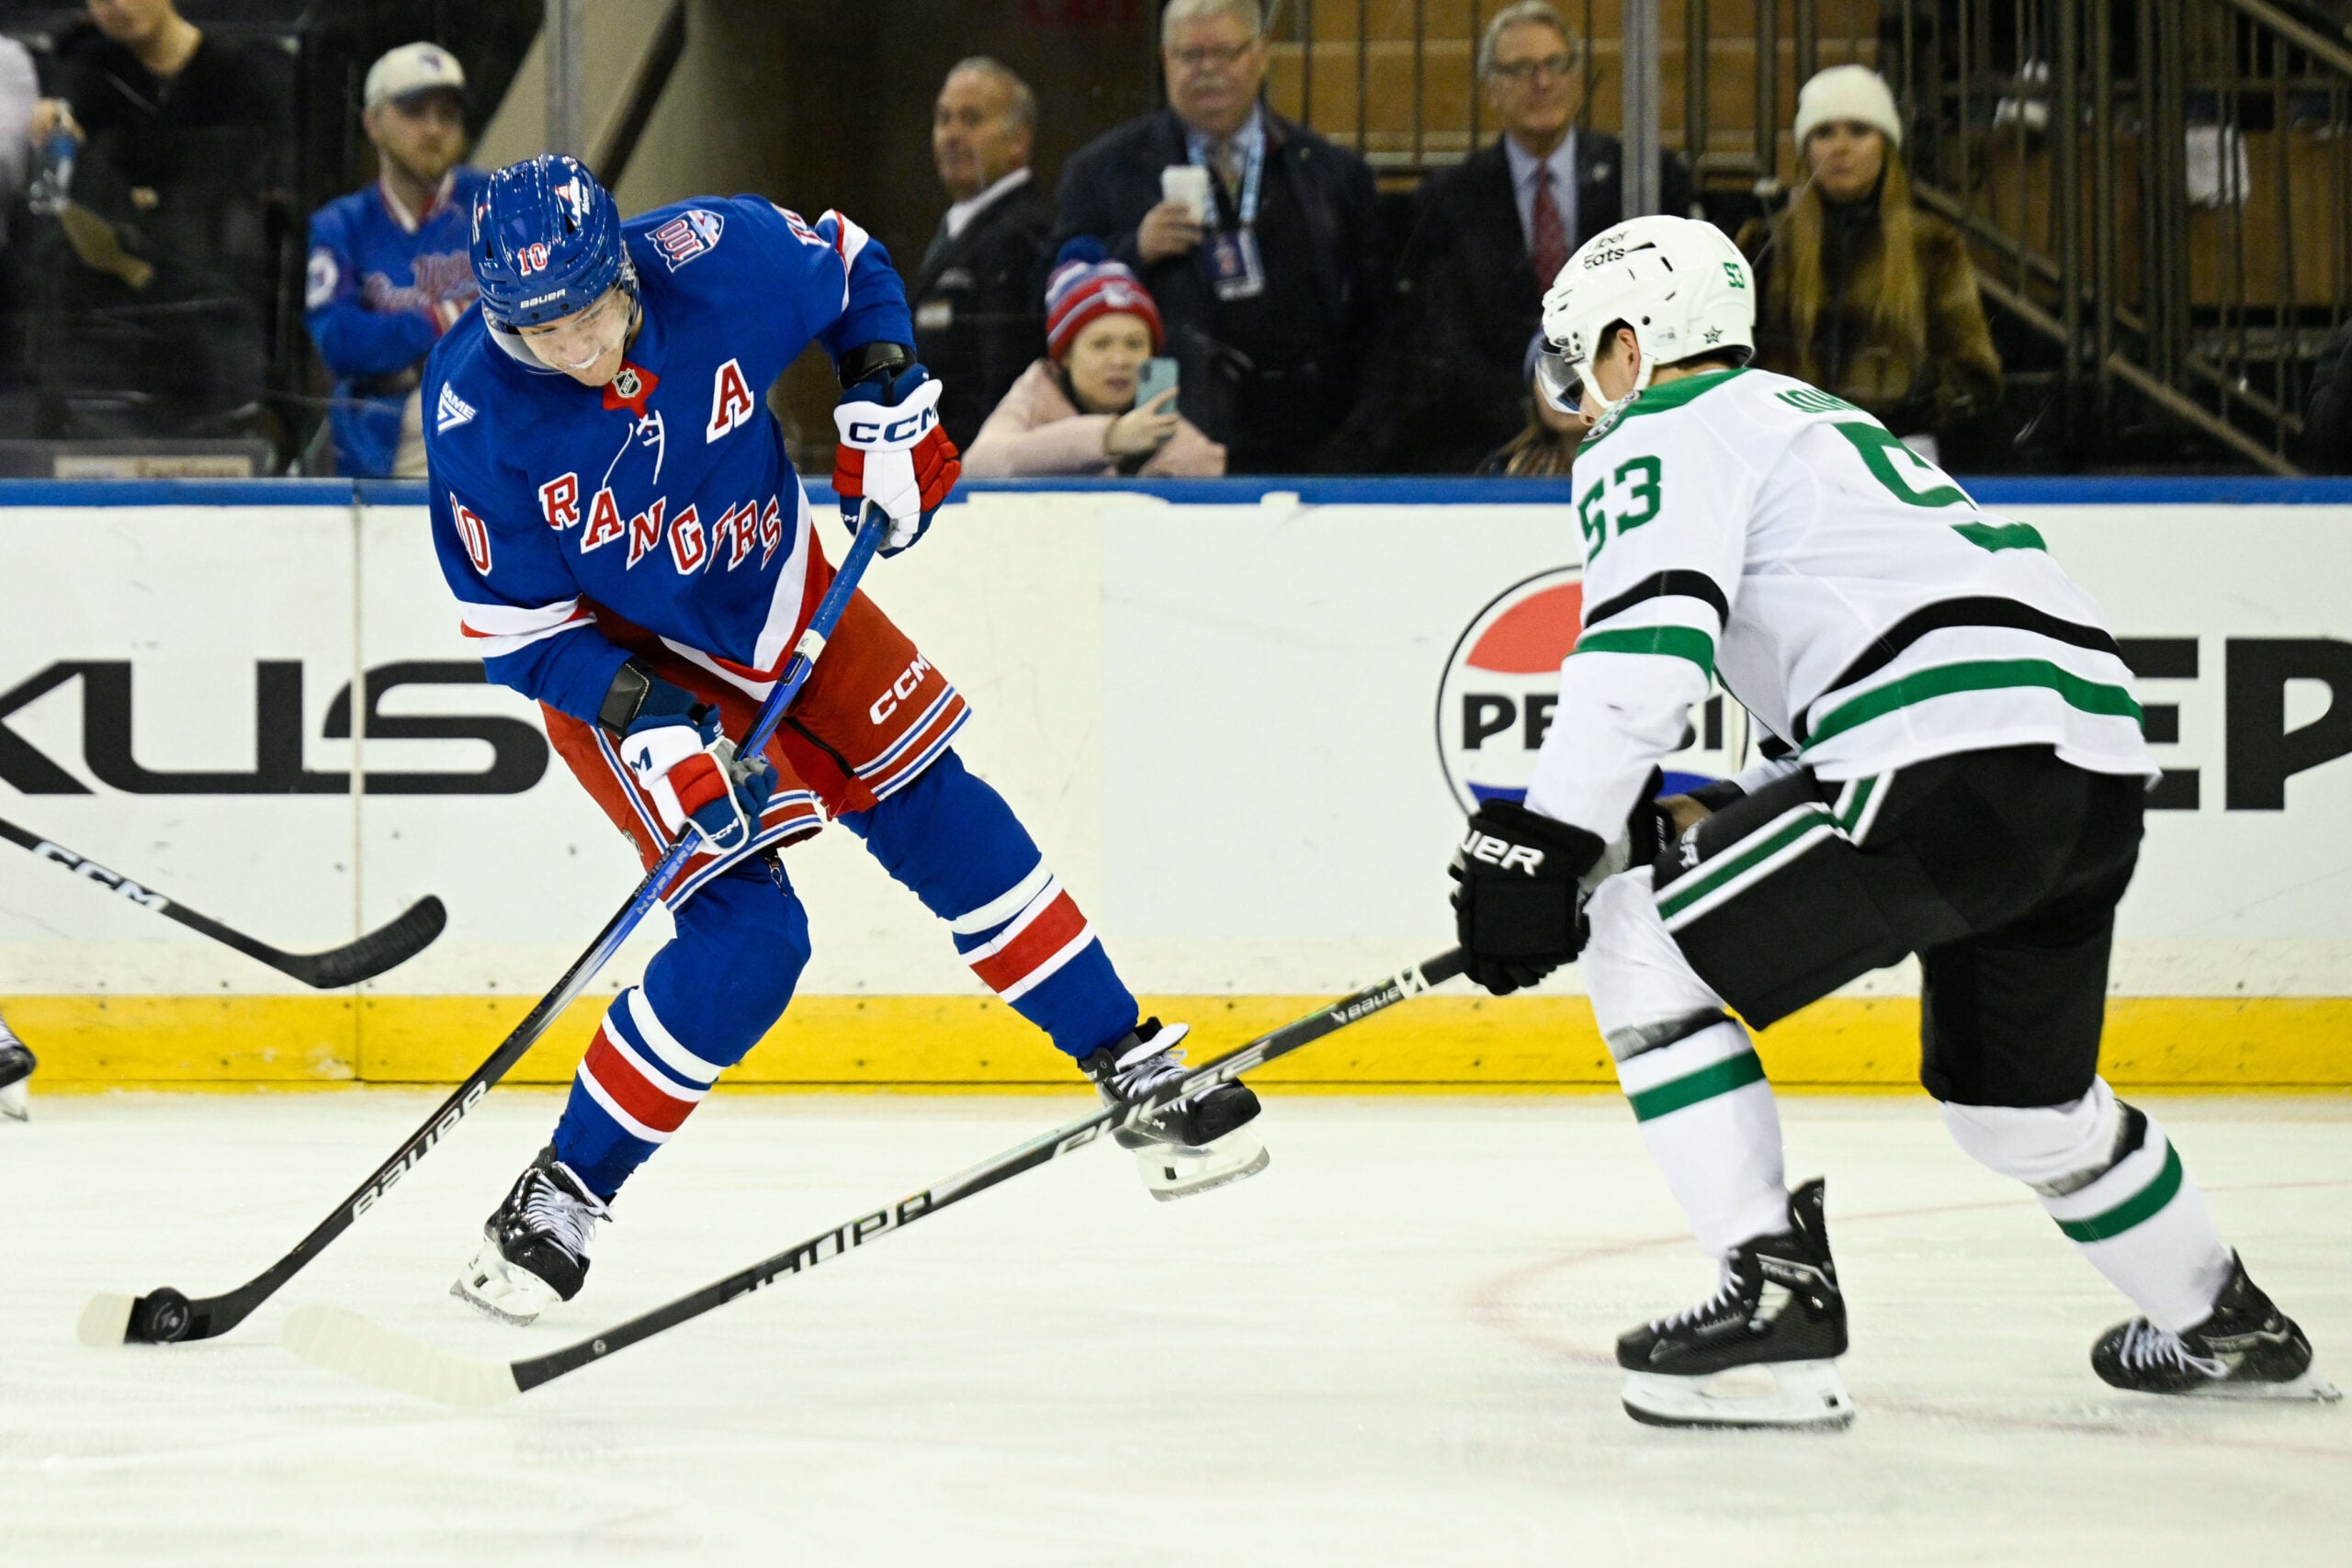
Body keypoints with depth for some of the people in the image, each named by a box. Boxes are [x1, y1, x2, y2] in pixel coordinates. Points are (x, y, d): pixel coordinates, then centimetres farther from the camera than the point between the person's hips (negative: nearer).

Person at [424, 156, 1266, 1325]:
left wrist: (887, 399, -12)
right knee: (746, 940, -17)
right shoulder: (477, 412, -28)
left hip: (783, 600, 4)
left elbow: (851, 267, 0)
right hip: (617, 664, -4)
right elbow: (512, 625, -18)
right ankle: (558, 1201, -6)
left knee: (939, 818, 7)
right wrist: (648, 724, -27)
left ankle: (1137, 1073, 21)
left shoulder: (717, 260, -24)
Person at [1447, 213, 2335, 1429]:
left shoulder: (1661, 432, 6)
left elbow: (1646, 643, -13)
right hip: (2099, 760, 9)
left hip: (1957, 759, -9)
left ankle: (1774, 1287, -9)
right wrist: (1715, 821, 29)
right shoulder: (1811, 420, 34)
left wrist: (1543, 843, -15)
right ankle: (2226, 1329, 43)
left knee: (1644, 947, -2)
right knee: (2013, 1094, 30)